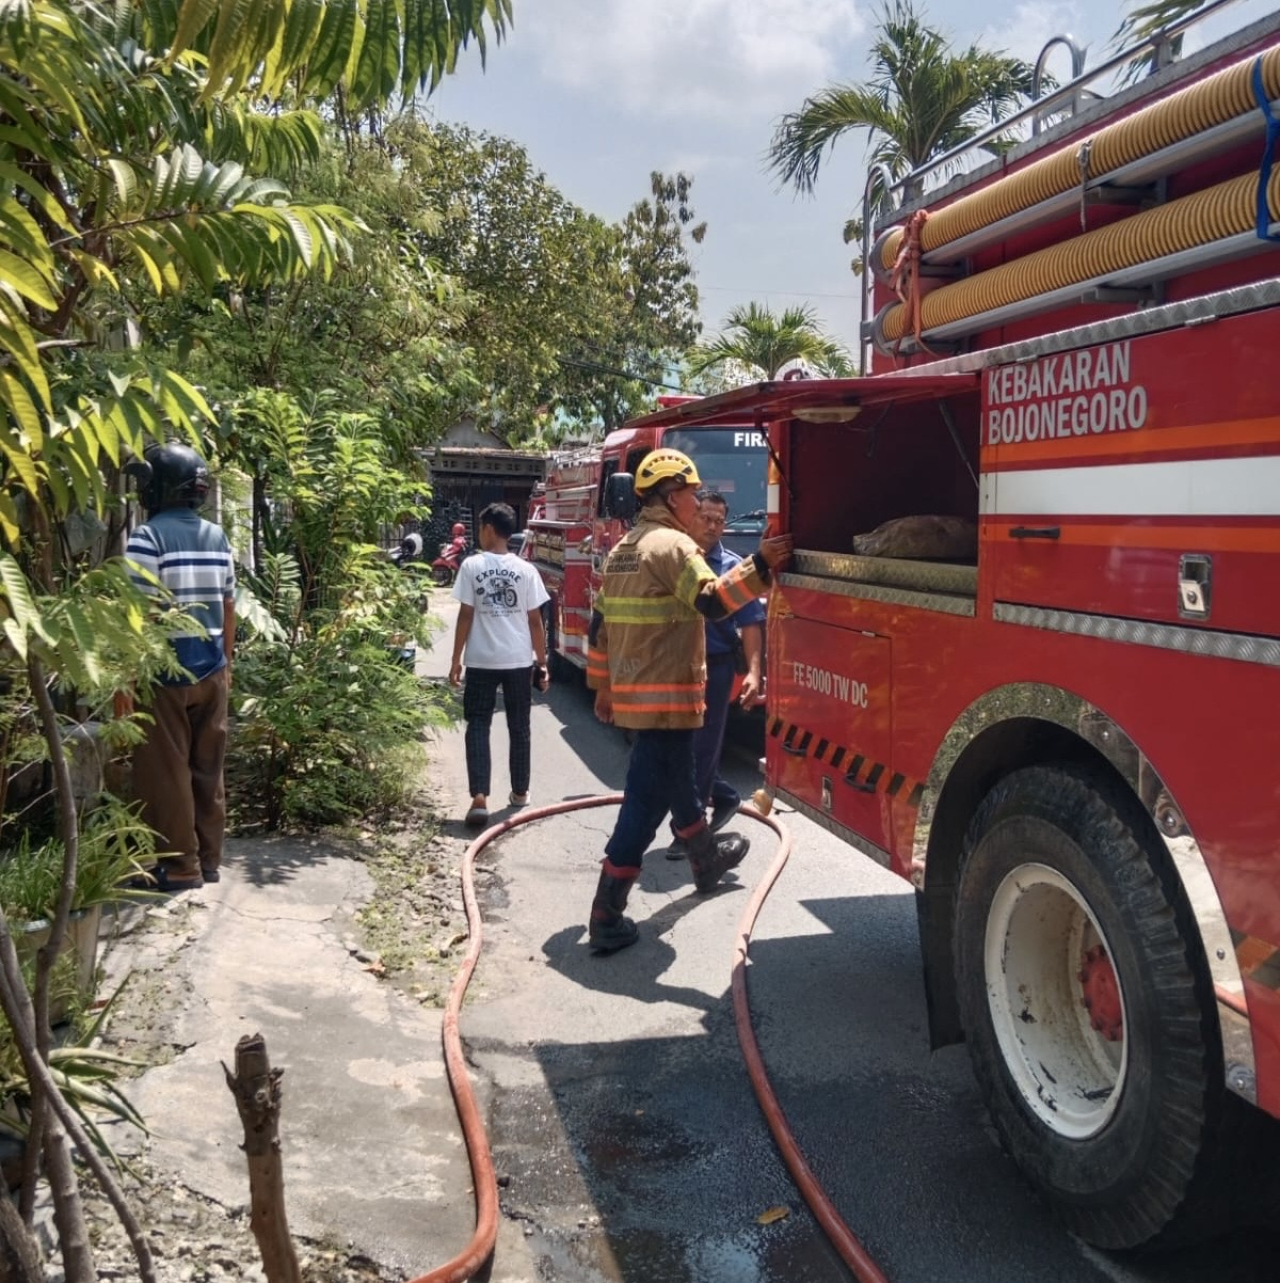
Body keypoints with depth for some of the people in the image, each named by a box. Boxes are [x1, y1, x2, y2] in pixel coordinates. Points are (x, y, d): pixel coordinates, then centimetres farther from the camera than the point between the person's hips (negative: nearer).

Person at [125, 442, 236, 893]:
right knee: (208, 769, 13)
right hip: (210, 671, 6)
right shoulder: (218, 537, 7)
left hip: (165, 673, -6)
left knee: (166, 772, 4)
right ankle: (209, 859, 21)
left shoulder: (148, 538, -12)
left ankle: (181, 865, 9)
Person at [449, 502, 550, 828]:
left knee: (478, 727, 2)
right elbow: (535, 621, 2)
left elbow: (466, 616, -6)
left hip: (481, 660, -2)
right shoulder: (525, 570, 0)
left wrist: (456, 659, 1)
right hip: (519, 660, 2)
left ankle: (479, 797, -11)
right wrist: (542, 661, 10)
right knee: (519, 727, 14)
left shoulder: (472, 565, -5)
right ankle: (520, 791, 25)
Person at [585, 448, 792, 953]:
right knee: (648, 797, -6)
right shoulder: (672, 544, -13)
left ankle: (706, 856, 48)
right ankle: (606, 918, -4)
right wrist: (760, 565, -32)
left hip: (630, 691, 10)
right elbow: (712, 601, -28)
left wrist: (602, 686, 23)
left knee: (677, 778, 26)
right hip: (666, 695, -10)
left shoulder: (623, 548, 14)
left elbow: (600, 625, 17)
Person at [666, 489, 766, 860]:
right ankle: (725, 796, 35)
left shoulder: (733, 566, -4)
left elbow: (750, 623, -8)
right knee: (683, 744, 13)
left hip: (715, 667, -3)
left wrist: (753, 672, -17)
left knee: (702, 748, 1)